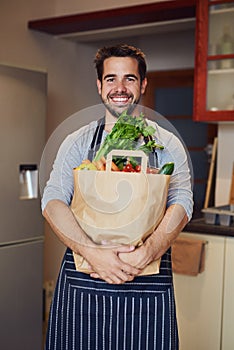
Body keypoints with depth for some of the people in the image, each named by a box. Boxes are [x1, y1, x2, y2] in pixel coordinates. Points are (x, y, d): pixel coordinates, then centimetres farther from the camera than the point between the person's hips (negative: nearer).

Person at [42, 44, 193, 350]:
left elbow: (181, 204, -6)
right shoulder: (78, 142, 7)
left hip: (148, 283, 0)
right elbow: (53, 201, -5)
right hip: (81, 281, 1)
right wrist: (92, 252, -20)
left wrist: (146, 254, -23)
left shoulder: (166, 144, 6)